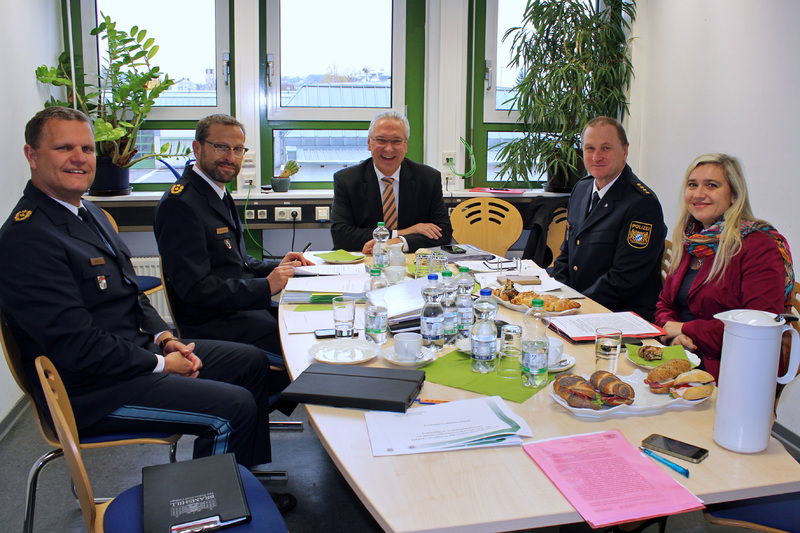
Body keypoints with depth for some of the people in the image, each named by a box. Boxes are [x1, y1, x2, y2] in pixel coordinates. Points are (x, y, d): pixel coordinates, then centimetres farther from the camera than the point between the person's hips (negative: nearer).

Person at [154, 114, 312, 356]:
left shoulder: (220, 194, 16)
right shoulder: (180, 202, -16)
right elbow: (194, 287, -21)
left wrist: (276, 267, 5)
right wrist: (266, 286, -20)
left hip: (244, 306, 10)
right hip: (212, 325, -10)